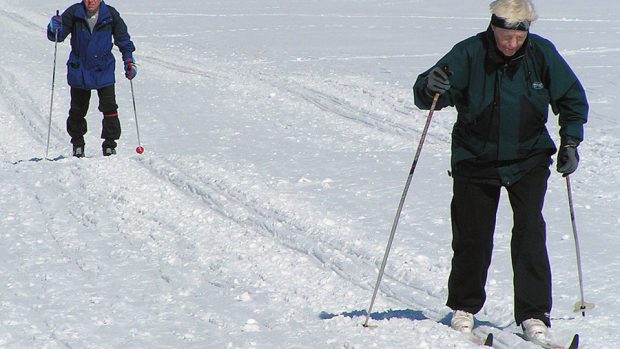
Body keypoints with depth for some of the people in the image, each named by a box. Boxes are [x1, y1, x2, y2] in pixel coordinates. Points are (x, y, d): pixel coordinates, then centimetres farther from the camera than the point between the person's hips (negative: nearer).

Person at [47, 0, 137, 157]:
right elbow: (58, 36, -4)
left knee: (109, 108, -7)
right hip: (79, 70, 0)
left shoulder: (111, 15, -7)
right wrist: (54, 29, -26)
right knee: (78, 109, 8)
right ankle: (77, 144, 26)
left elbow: (123, 39, 6)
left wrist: (129, 60, 1)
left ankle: (110, 144, 5)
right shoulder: (74, 13, -9)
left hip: (104, 70, 0)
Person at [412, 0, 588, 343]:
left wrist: (570, 141, -2)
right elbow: (425, 95, -16)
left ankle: (534, 314, -2)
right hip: (476, 161, -1)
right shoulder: (469, 54, -15)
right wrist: (431, 87, -39)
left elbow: (572, 99, 6)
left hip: (528, 161, 1)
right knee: (472, 237, 2)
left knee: (529, 234, -9)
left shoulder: (542, 54, -8)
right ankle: (464, 307, 23)